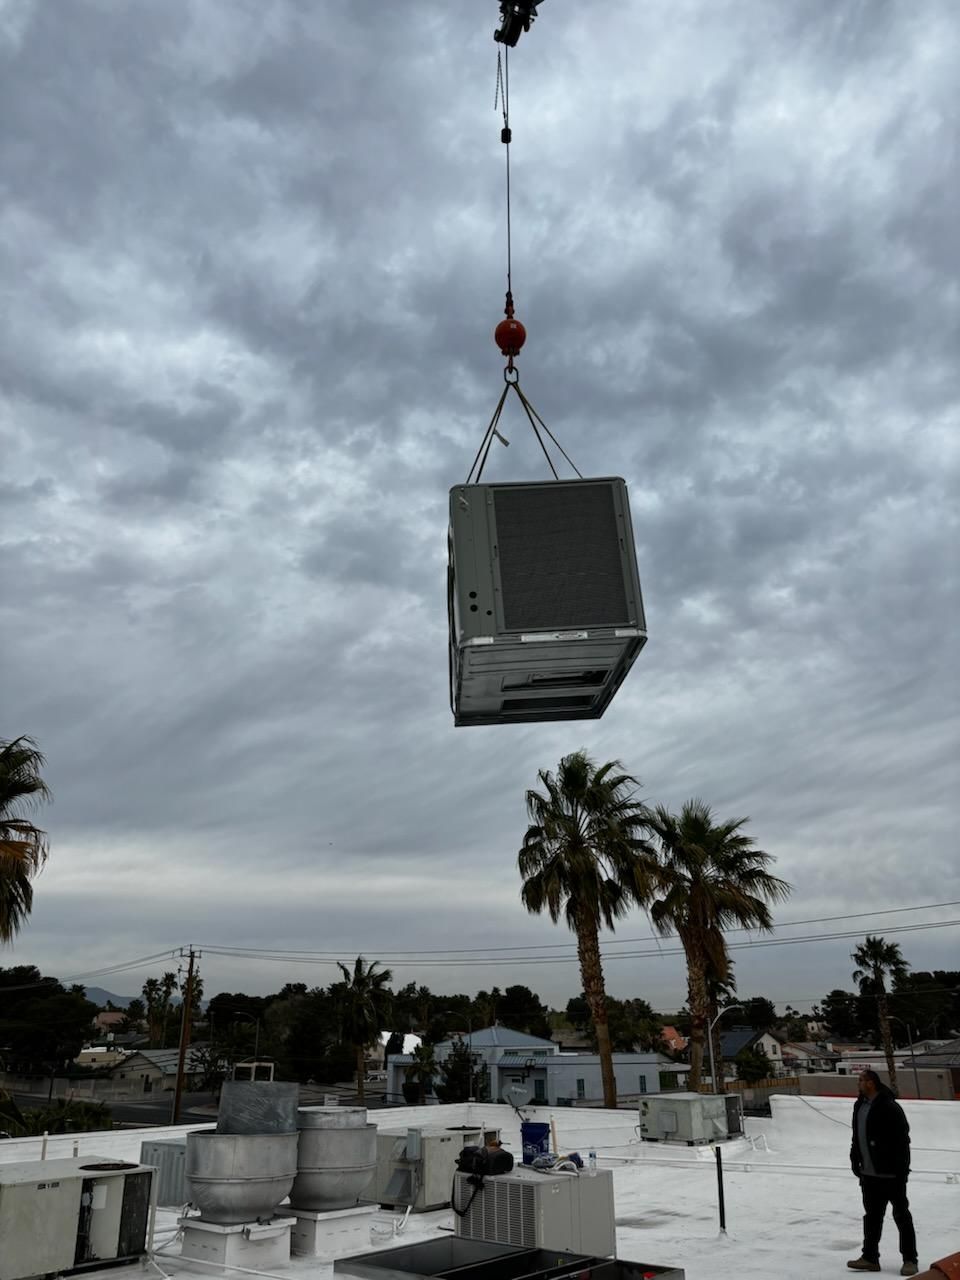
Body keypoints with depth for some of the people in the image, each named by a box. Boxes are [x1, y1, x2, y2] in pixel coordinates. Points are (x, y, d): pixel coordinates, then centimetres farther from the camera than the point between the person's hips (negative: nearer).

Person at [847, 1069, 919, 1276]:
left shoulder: (890, 1107, -18)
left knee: (901, 1215, 5)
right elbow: (857, 1137, 17)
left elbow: (902, 1140, -19)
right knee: (872, 1215, 14)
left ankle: (910, 1260, 16)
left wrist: (902, 1170, -19)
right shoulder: (860, 1105, 8)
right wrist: (855, 1159, 15)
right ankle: (870, 1257, 23)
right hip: (869, 1173, 8)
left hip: (892, 1173, -8)